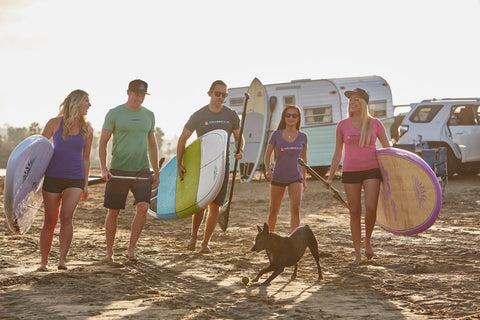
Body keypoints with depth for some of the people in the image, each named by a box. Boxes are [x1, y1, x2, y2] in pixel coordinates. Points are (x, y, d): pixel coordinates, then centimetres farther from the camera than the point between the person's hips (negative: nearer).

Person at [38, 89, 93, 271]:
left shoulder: (87, 130, 7)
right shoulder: (55, 123, 0)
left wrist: (86, 184, 12)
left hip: (75, 179, 1)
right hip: (53, 177, -1)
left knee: (67, 216, -19)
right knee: (50, 222, 1)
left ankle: (62, 259, -17)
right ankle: (43, 262, 14)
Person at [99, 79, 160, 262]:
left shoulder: (149, 115, 11)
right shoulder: (114, 114, -1)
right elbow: (103, 142, -1)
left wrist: (157, 172, 16)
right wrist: (103, 168, -13)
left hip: (142, 170, 2)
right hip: (118, 170, -2)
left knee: (143, 207, -15)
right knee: (113, 212, 3)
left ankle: (131, 249, -5)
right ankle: (109, 252, 17)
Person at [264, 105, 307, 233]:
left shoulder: (302, 137, 1)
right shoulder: (276, 135, -3)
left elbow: (303, 159, 12)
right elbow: (267, 155, 1)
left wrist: (304, 179, 16)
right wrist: (268, 169, -18)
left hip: (295, 177, 0)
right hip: (278, 177, 0)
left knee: (295, 209, -15)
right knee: (273, 210, 10)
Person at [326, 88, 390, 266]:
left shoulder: (375, 124, 2)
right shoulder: (343, 125, 4)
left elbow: (387, 149, 11)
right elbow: (337, 154, 9)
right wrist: (330, 177, 4)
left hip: (371, 171, -1)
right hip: (350, 172, 1)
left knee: (371, 208, -17)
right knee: (355, 212, 2)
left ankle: (367, 241, 11)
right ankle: (357, 254, 11)